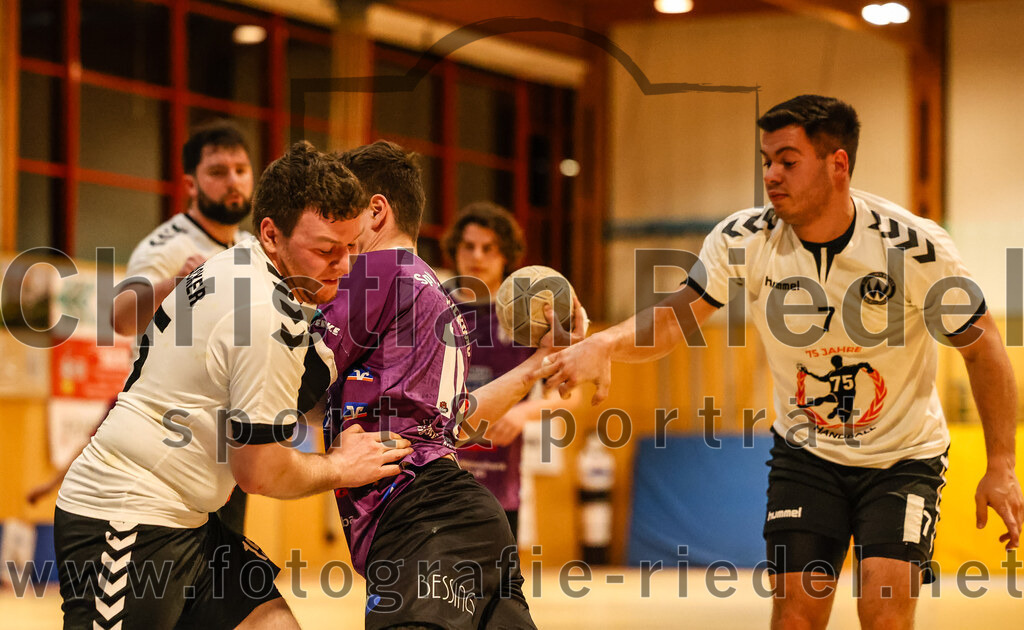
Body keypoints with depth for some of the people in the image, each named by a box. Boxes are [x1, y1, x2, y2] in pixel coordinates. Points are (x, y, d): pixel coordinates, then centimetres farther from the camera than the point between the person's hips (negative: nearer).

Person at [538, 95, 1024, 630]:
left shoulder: (914, 246, -19)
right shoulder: (744, 240, -13)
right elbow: (676, 318, -12)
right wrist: (603, 345, -34)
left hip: (903, 455, -2)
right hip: (805, 452, 2)